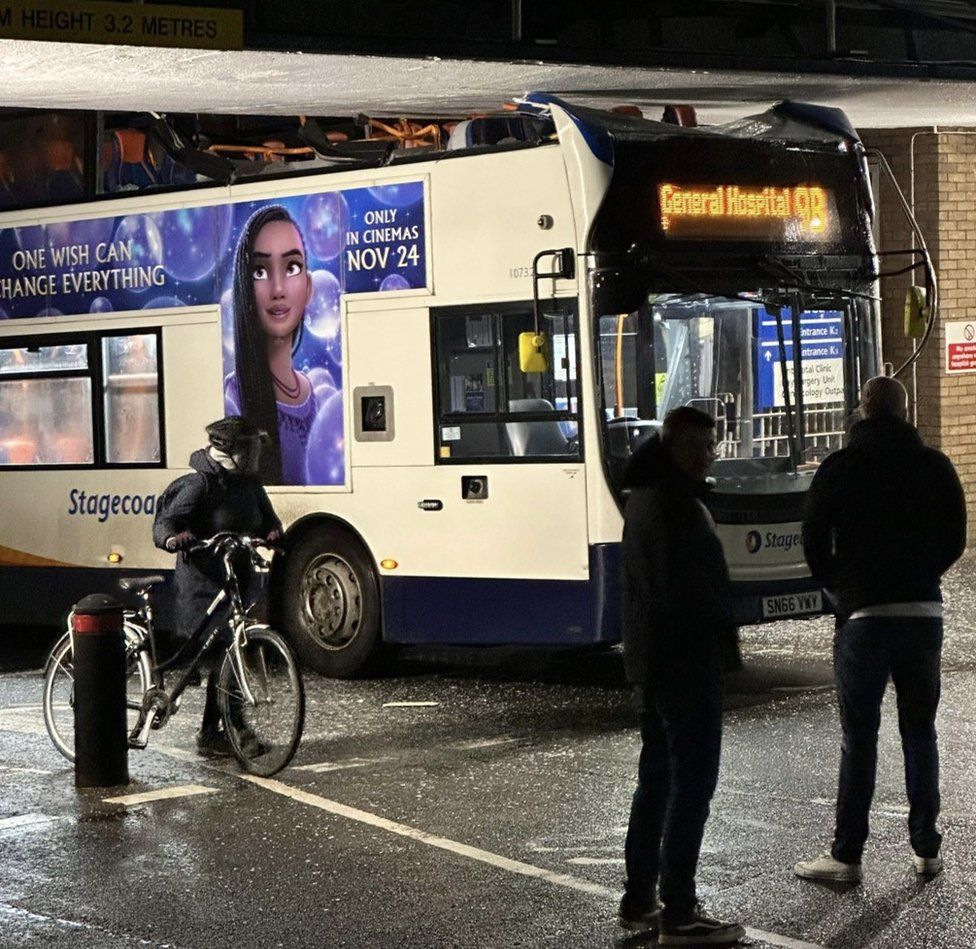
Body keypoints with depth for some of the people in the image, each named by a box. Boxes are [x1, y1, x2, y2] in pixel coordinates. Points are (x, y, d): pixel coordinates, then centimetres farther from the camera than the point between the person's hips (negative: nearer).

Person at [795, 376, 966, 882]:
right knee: (920, 731, 11)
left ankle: (846, 855, 2)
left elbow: (814, 544, -2)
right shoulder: (934, 466, 3)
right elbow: (955, 540, 6)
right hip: (924, 612, 2)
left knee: (859, 737, 1)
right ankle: (926, 848, 14)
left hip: (863, 614, -2)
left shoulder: (838, 468, -2)